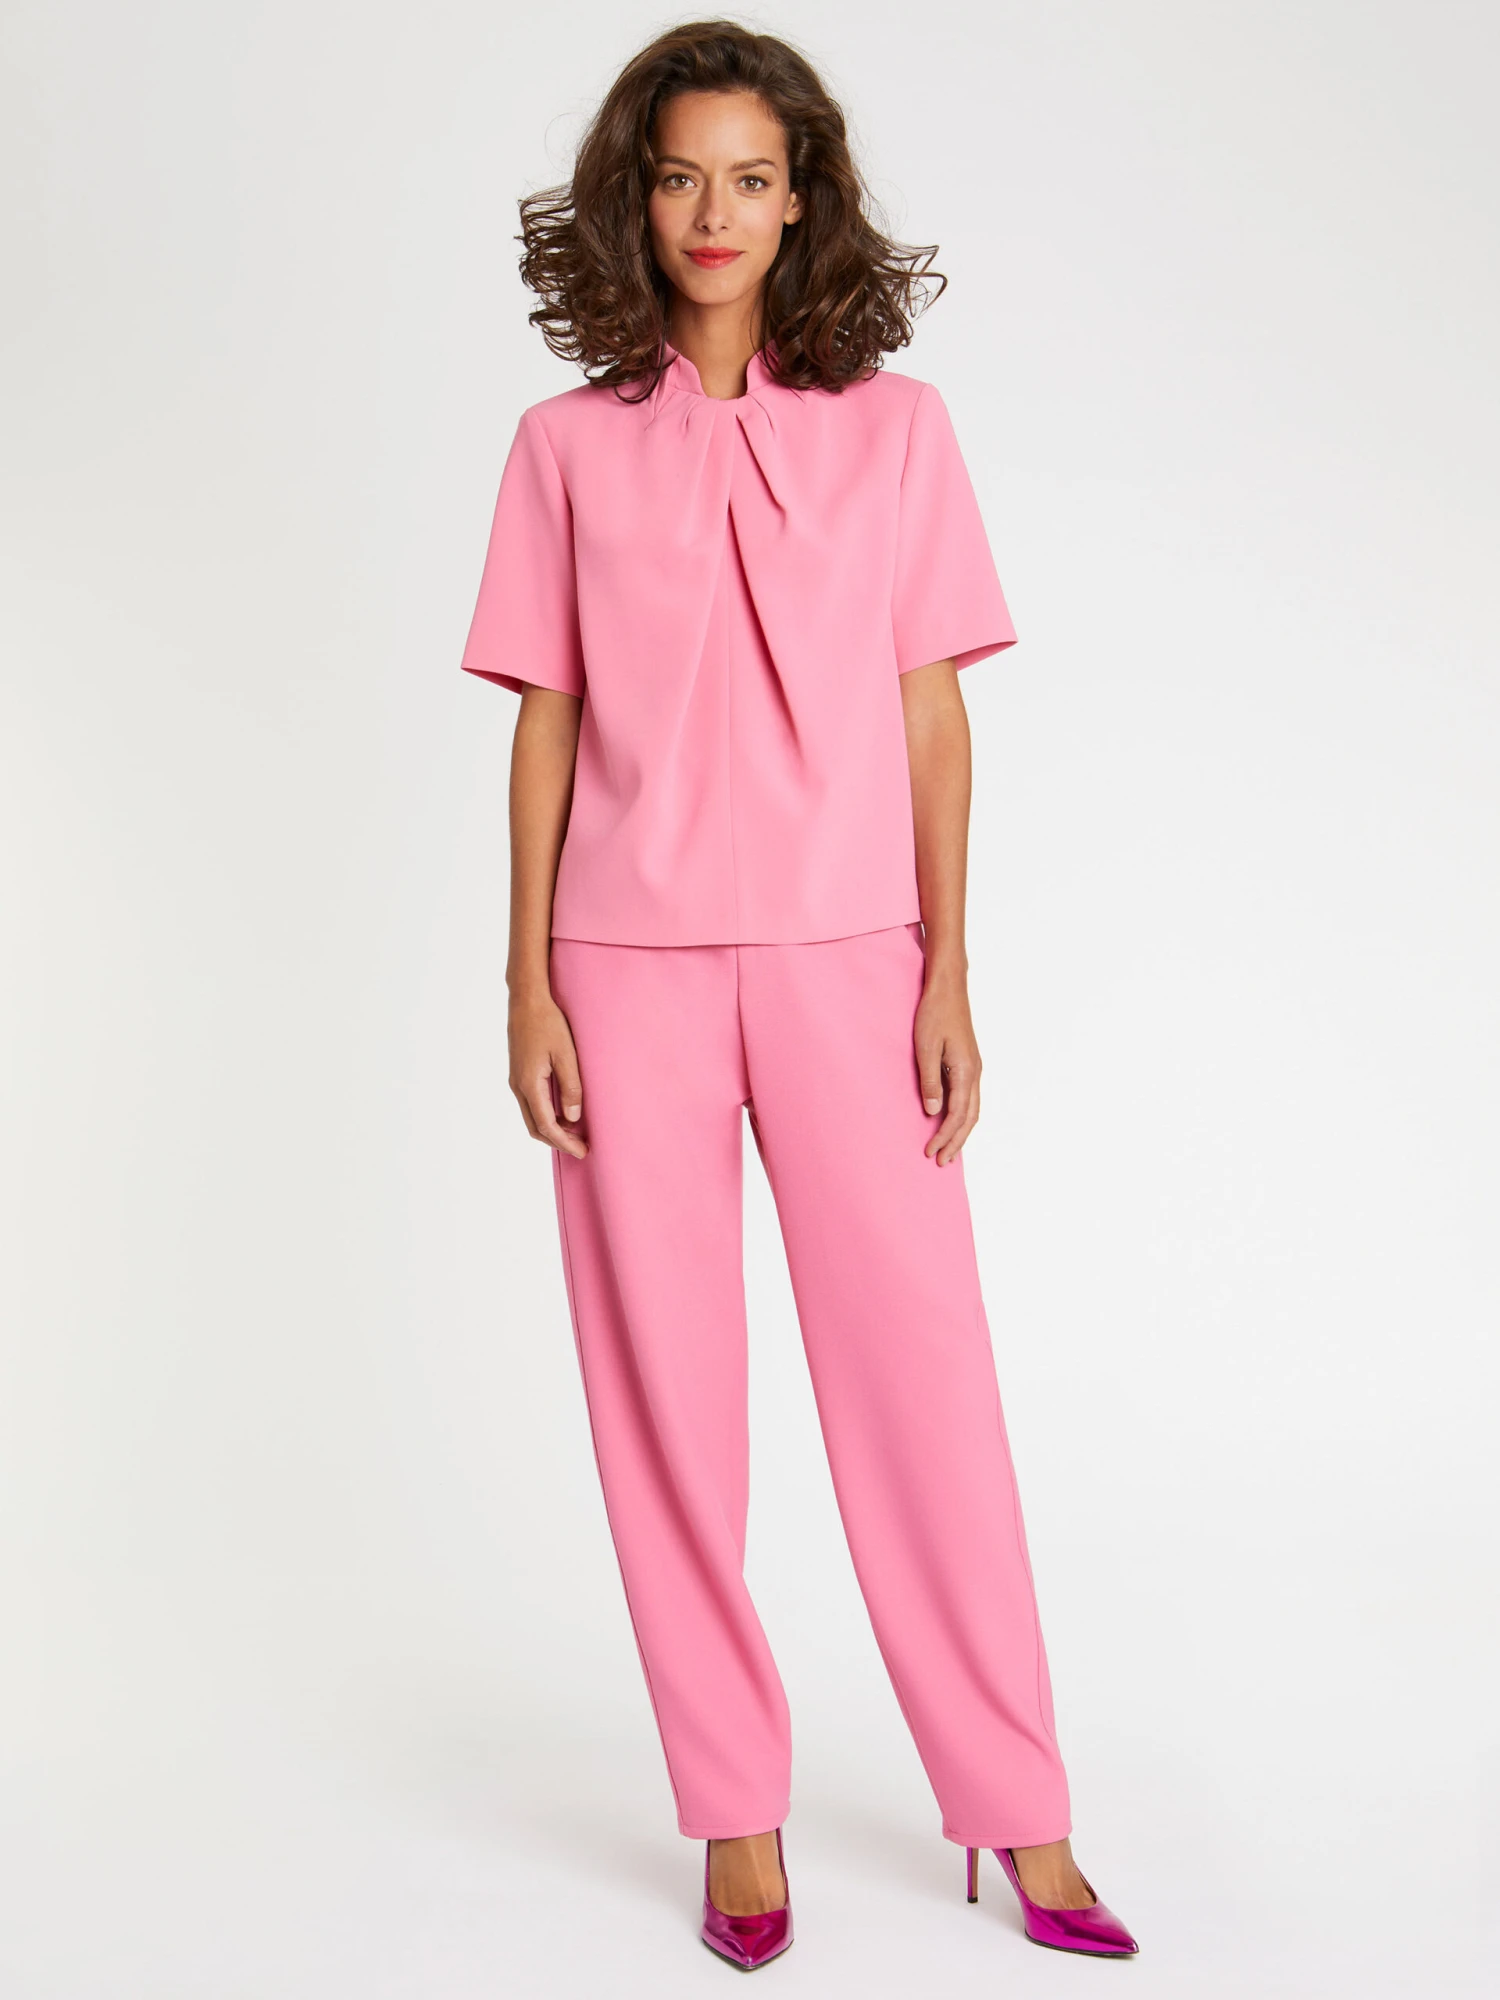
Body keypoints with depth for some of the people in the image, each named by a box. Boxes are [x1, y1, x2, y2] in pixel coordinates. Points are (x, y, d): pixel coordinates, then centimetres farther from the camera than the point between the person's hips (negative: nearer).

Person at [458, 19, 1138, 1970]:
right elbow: (545, 726, 6)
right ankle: (738, 1816, 19)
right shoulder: (569, 445, 7)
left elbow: (933, 716, 4)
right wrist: (527, 984, 0)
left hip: (844, 954, 0)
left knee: (921, 1370, 0)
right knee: (665, 1387, 4)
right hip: (631, 966, 1)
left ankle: (1019, 1812, 15)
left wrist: (949, 977, -1)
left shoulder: (895, 428, 6)